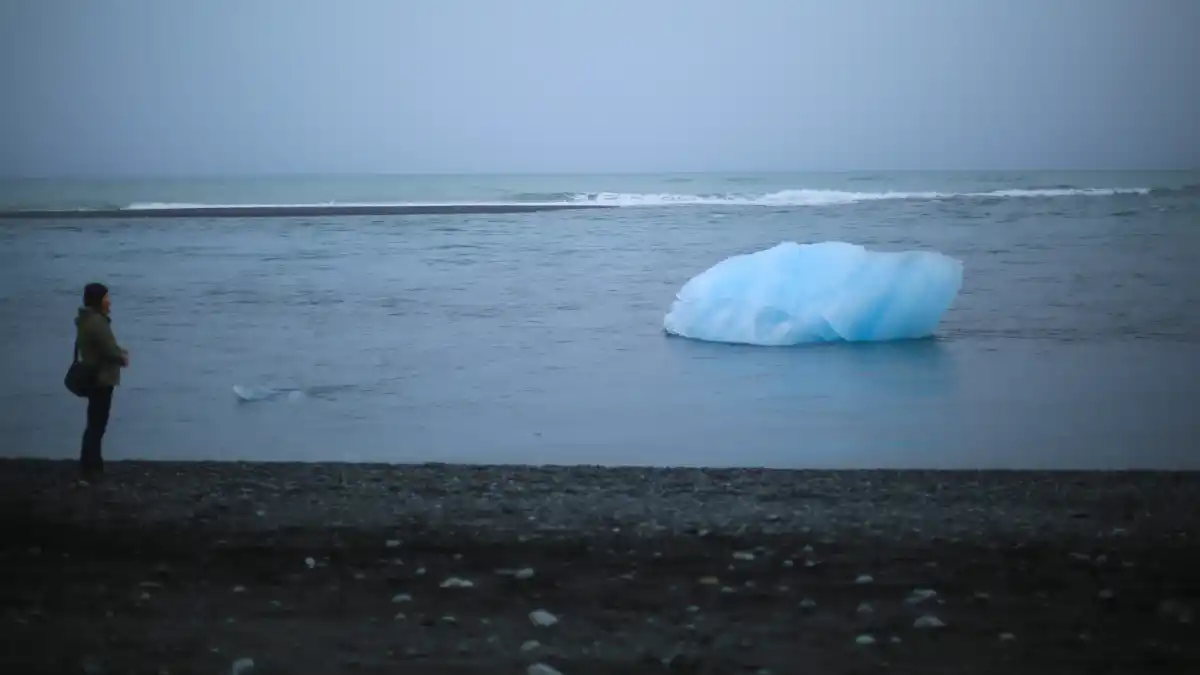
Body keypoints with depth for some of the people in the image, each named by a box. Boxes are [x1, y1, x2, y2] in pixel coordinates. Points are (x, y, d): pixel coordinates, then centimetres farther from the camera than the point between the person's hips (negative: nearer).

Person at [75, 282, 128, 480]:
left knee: (96, 423, 16)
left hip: (94, 378, 11)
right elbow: (110, 350, -21)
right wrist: (123, 358, -1)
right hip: (101, 379, -11)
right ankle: (89, 469, -7)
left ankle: (92, 466, 22)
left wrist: (119, 353, 6)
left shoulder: (88, 320, 14)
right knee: (96, 424, -8)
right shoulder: (97, 322, -19)